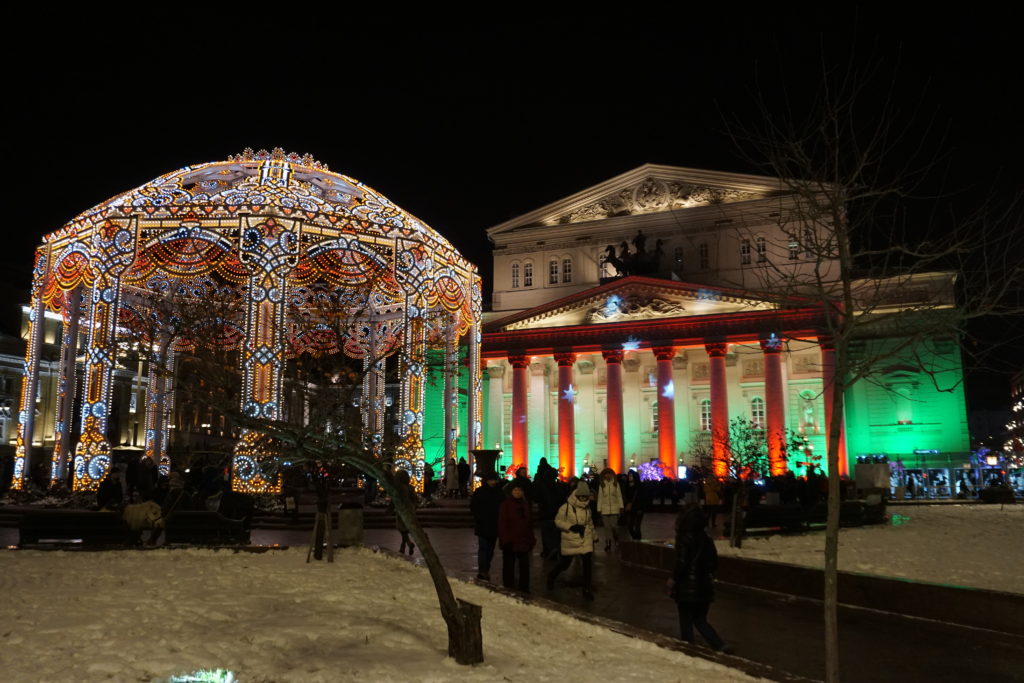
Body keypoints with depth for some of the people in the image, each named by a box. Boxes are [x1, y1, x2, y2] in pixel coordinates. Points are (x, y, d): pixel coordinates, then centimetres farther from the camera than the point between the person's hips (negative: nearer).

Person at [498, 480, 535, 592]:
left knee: (525, 566, 9)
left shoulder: (525, 504, 12)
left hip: (523, 541, 5)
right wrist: (505, 540, -16)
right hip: (510, 542, -5)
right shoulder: (506, 504, -7)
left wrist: (531, 539, 12)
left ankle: (524, 590, 21)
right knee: (509, 567, 4)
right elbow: (502, 524, -11)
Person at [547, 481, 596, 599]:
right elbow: (558, 521, -10)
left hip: (585, 540, 4)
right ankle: (551, 575, 39)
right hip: (570, 541, -4)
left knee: (588, 563, -5)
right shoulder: (566, 507, -13)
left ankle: (587, 589, 8)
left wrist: (593, 537, 22)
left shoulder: (587, 507, 5)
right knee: (565, 563, 8)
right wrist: (571, 526, -22)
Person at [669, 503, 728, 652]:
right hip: (705, 587, 6)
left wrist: (673, 580, -5)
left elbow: (681, 564, -20)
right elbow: (714, 563, 9)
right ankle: (721, 646, 5)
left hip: (687, 588, -6)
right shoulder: (706, 538, 2)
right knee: (701, 621, 18)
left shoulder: (684, 539, -17)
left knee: (686, 623, 9)